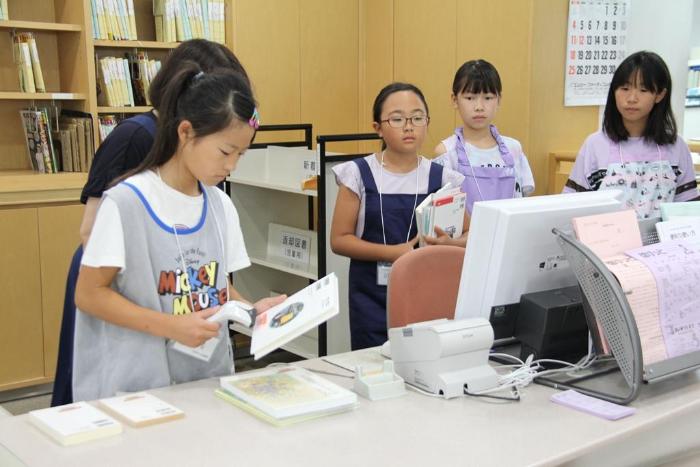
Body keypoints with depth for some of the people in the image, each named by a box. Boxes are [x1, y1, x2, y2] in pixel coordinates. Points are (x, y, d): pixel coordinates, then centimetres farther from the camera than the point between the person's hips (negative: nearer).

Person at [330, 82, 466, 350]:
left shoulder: (441, 178, 4)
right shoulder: (359, 175, 0)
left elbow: (469, 235, 9)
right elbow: (339, 239, -2)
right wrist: (392, 252, -15)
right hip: (373, 297, -1)